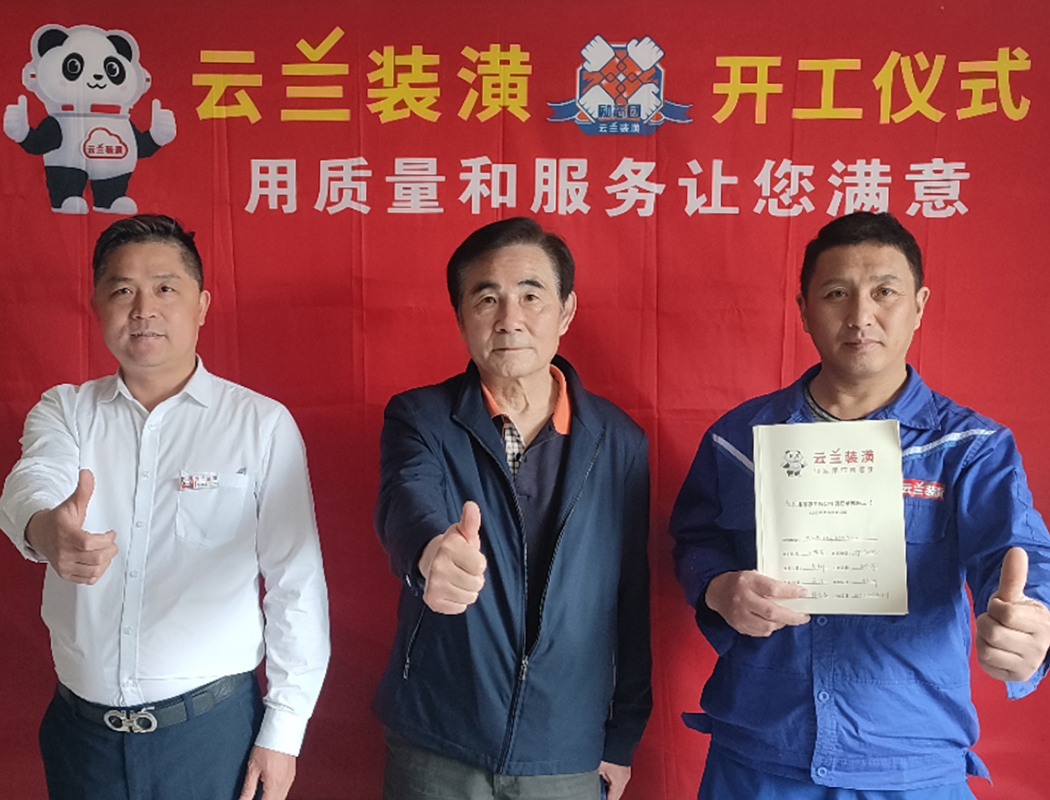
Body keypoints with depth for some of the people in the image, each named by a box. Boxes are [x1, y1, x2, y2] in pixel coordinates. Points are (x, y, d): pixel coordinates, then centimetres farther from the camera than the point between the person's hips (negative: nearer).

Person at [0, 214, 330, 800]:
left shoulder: (264, 423, -6)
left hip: (213, 728, -2)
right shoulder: (64, 411, 3)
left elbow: (296, 584, -5)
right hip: (81, 726, 3)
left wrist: (284, 728, -6)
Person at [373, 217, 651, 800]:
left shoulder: (620, 442, -3)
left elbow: (632, 600, 2)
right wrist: (432, 551, -49)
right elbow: (407, 502, -27)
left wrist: (623, 737, 4)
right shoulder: (419, 419, -6)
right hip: (434, 751, 0)